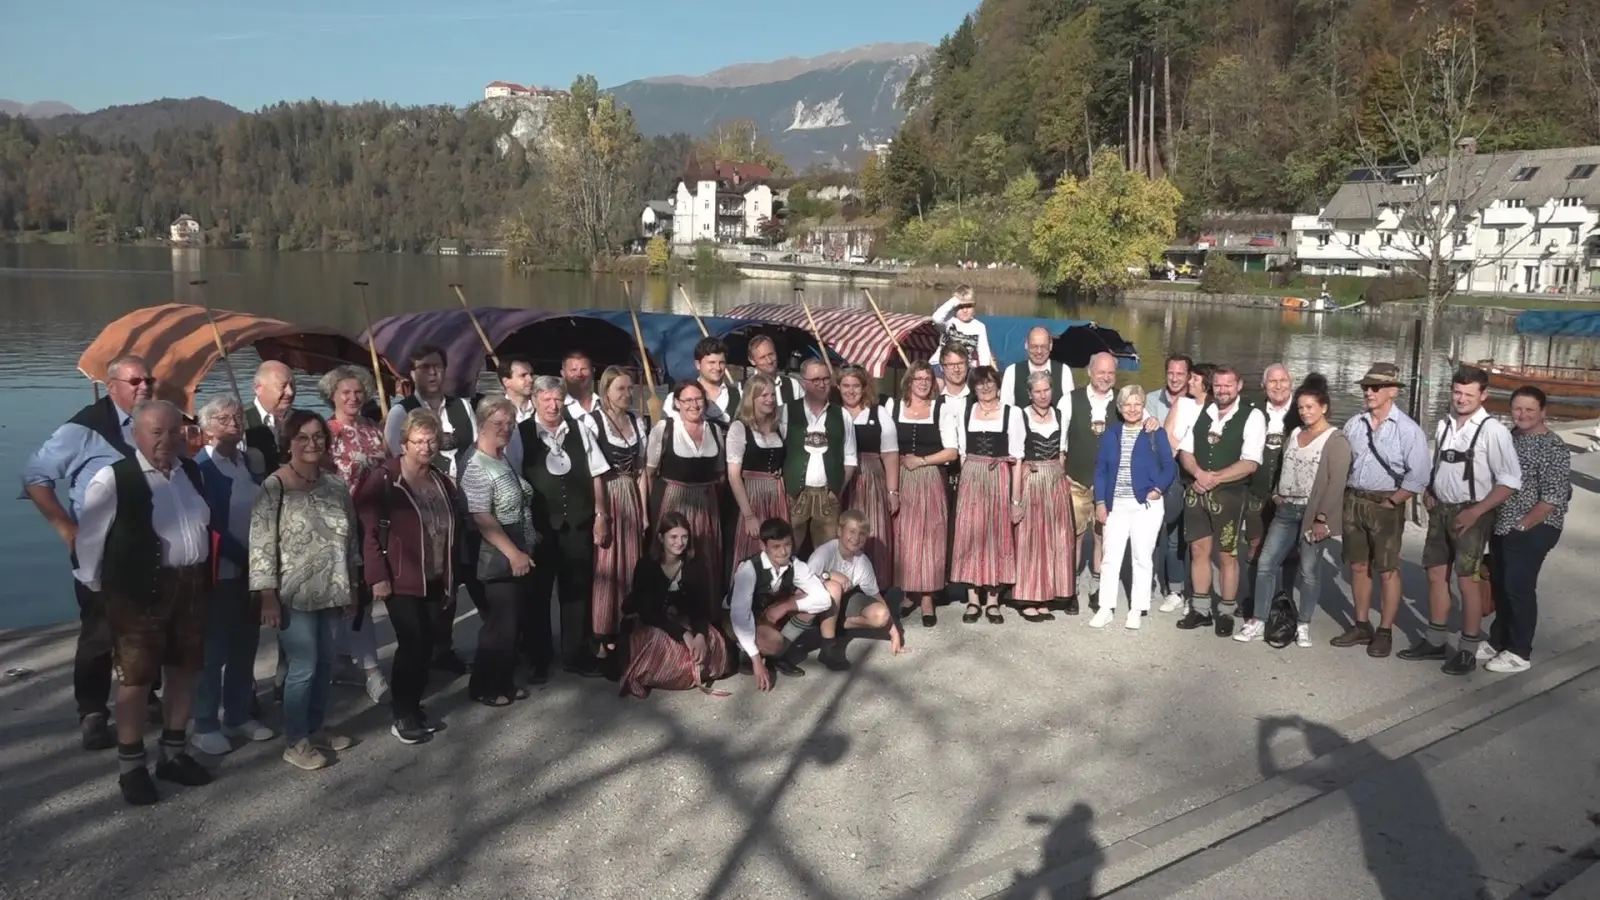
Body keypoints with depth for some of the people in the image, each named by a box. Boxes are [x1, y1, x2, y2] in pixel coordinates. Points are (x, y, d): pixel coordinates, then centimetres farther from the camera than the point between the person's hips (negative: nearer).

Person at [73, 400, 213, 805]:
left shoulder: (192, 472, 8)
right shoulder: (113, 478, -10)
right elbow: (89, 536, -4)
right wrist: (97, 585, 2)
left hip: (192, 585, 6)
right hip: (140, 590, -6)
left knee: (185, 669, 13)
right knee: (137, 676, 2)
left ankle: (174, 754, 28)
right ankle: (131, 767, 16)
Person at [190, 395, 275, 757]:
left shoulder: (251, 462, 9)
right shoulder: (199, 467, -10)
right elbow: (207, 524, -16)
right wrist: (242, 556, -17)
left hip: (252, 569, 6)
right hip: (220, 572, -6)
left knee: (245, 647, 14)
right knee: (214, 651, 2)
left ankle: (239, 716, 26)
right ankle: (205, 726, 13)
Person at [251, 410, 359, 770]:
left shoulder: (336, 484, 6)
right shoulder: (273, 487, -11)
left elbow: (350, 538, 11)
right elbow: (261, 545, -13)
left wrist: (352, 588, 12)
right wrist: (268, 598, -16)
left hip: (331, 592, 6)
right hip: (295, 595, -6)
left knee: (324, 664, 14)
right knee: (303, 668, -1)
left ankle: (315, 728, 30)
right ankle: (295, 742, 13)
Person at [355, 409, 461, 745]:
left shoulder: (441, 480, 10)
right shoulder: (382, 480, -9)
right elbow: (367, 531, -12)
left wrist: (452, 574, 14)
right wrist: (377, 576, -17)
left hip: (435, 580, 6)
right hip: (401, 579, -6)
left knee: (426, 646, 8)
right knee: (411, 644, -8)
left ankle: (414, 705, 23)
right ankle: (401, 715, 7)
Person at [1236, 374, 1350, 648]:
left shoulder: (1336, 440, -8)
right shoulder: (1295, 433, 13)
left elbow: (1336, 483, -13)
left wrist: (1322, 519, -17)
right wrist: (1277, 495, 5)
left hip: (1312, 514, -6)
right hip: (1286, 510, 6)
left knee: (1309, 571, 3)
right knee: (1266, 564, 2)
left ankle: (1303, 625, 17)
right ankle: (1258, 621, 9)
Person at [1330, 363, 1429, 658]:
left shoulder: (1408, 430, -10)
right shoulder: (1354, 424, 6)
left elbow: (1417, 478, -13)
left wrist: (1389, 503, -13)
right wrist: (1345, 497, 3)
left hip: (1386, 505, -5)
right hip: (1353, 501, 5)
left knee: (1387, 571, 2)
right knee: (1358, 566, 12)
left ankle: (1385, 632, 11)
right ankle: (1361, 626, 23)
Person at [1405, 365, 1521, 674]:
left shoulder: (1493, 431, -13)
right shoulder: (1444, 425, 7)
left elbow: (1510, 481, -15)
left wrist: (1476, 511, -17)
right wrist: (1428, 490, 5)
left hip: (1470, 515, -6)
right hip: (1440, 510, 7)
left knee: (1468, 581, 0)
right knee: (1436, 575, 13)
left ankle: (1468, 650, 13)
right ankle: (1435, 641, 26)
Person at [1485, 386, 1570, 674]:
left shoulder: (1553, 447, -14)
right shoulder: (1508, 437, 8)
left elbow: (1553, 497, -18)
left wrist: (1522, 526, -17)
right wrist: (1493, 520, 9)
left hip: (1532, 530, -7)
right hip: (1501, 527, 7)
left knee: (1519, 588, -1)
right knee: (1499, 586, 14)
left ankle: (1519, 653, 11)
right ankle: (1498, 642, 28)